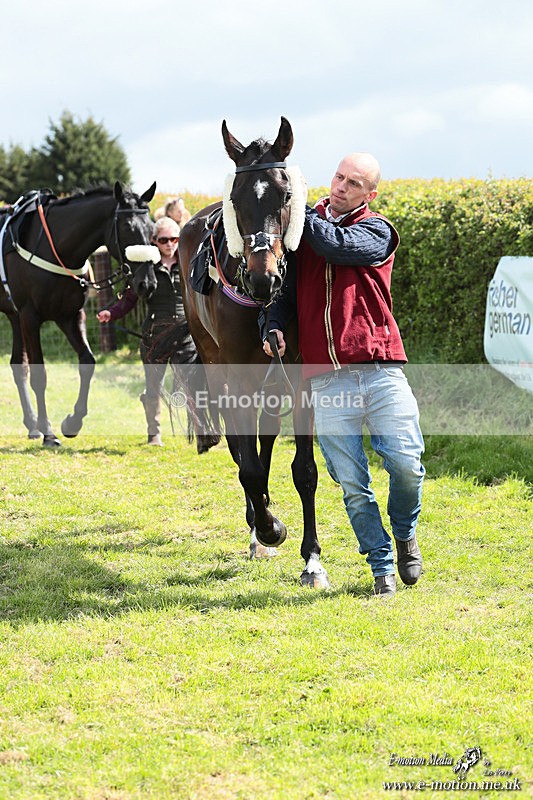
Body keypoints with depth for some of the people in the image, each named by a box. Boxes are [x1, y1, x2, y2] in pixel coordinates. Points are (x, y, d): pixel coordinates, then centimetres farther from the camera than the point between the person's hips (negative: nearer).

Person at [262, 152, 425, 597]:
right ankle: (382, 566, 14)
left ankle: (405, 534, 23)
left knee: (406, 464, -7)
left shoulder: (376, 232, 4)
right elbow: (285, 289, 13)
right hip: (327, 380, 2)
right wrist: (274, 327, -7)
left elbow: (337, 245, -16)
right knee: (351, 482, 0)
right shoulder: (304, 230, 14)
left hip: (379, 371, -2)